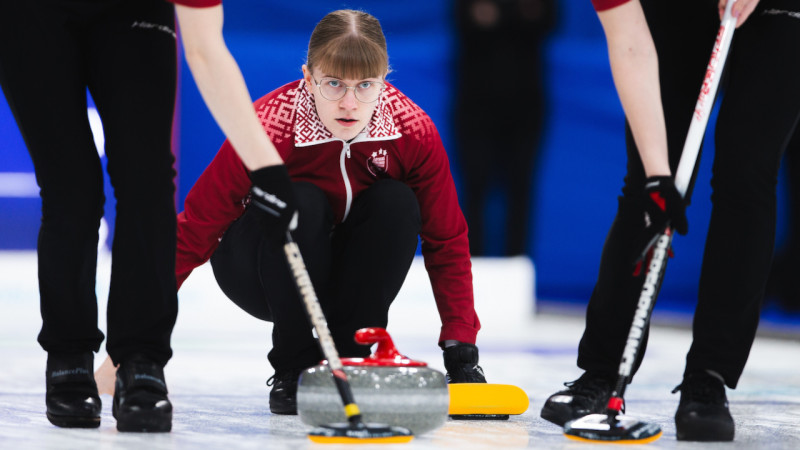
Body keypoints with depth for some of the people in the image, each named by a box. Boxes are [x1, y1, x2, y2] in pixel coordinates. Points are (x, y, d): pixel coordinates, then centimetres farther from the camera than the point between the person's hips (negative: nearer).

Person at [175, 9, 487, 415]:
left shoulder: (414, 133, -21)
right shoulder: (268, 130, -31)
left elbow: (447, 243, -11)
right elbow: (192, 233, -29)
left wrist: (461, 351, -18)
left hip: (349, 275, 3)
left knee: (397, 202, -25)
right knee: (299, 202, -33)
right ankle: (293, 370, -17)